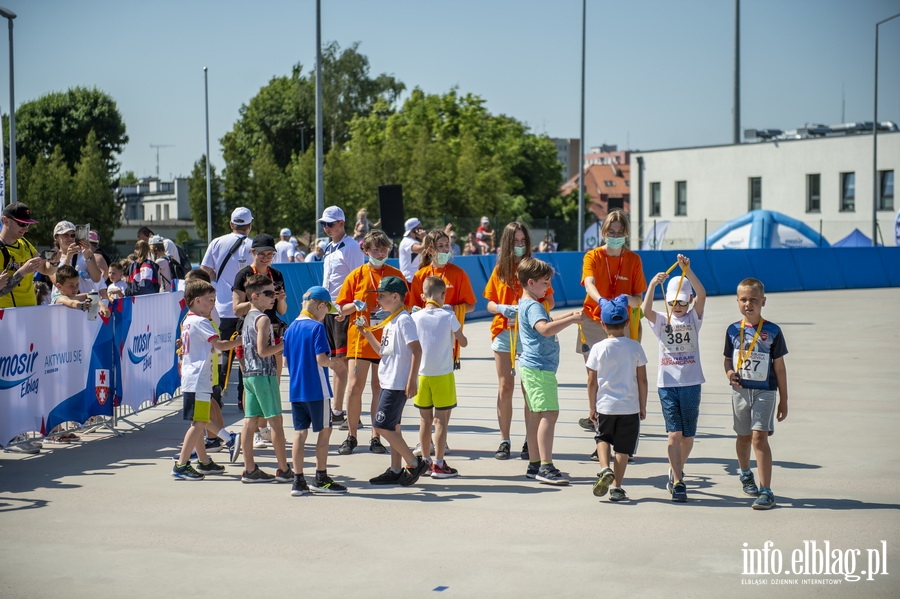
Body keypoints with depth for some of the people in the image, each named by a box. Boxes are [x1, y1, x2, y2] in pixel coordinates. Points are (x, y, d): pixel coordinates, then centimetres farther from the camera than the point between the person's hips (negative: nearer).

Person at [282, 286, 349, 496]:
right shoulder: (317, 327, -12)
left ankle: (298, 480, 8)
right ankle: (321, 479, 10)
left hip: (296, 390, 7)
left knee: (300, 433, 8)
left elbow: (286, 360, 13)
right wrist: (336, 363, 0)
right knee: (324, 431, 6)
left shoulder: (290, 329, 9)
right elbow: (321, 359, -18)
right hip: (317, 390, -6)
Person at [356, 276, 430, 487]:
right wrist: (367, 333, 12)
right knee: (392, 426, 12)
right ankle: (396, 471, 18)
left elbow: (417, 350, -20)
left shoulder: (403, 320, -14)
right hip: (388, 383, 10)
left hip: (397, 384, -10)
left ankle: (414, 463, -2)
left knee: (382, 426, -9)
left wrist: (412, 381, -23)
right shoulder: (391, 321, 14)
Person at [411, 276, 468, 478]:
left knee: (425, 419, 12)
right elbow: (463, 342, 1)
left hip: (421, 375, 3)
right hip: (443, 375, -3)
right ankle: (438, 464, 2)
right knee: (441, 420, 2)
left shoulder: (415, 318, -1)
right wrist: (457, 332, 17)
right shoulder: (448, 317, -8)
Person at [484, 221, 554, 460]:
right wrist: (501, 308, -11)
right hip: (503, 331, 2)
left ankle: (530, 442, 5)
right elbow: (489, 303, 10)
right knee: (505, 387, 3)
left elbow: (549, 302, 1)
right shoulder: (499, 270, 8)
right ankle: (504, 441, 10)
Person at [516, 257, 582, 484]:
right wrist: (571, 319, -34)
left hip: (533, 367, 11)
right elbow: (544, 329, -34)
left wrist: (569, 316, 26)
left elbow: (547, 324, 36)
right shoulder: (533, 306, -15)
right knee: (549, 413, -14)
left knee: (535, 415, 12)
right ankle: (546, 466, -17)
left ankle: (535, 465, 16)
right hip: (539, 368, -11)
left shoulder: (526, 304, 18)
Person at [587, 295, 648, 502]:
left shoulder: (598, 348, -6)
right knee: (623, 447, 9)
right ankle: (616, 487, 10)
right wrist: (643, 406, 10)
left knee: (603, 437, 21)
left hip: (605, 405, 0)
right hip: (630, 407, 0)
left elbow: (592, 382, -3)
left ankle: (605, 469, -3)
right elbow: (642, 380, -1)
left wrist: (592, 407, 9)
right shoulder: (635, 347, -4)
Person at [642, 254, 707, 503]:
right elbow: (646, 310, -17)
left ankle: (675, 472, 31)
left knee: (687, 436, 8)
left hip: (691, 382, 1)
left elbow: (702, 295, -13)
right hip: (667, 383, -1)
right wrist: (652, 285, -32)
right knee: (674, 433, -9)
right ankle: (678, 483, -8)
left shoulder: (693, 318, 5)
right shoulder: (661, 320, 5)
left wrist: (687, 270, -26)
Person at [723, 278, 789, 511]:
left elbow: (779, 367, -1)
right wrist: (729, 372, -9)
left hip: (764, 391, -3)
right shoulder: (733, 331, 3)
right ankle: (745, 474, 45)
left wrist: (783, 400, 1)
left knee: (759, 437, -15)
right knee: (744, 437, 17)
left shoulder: (772, 331, -5)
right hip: (740, 391, 4)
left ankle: (766, 491, -13)